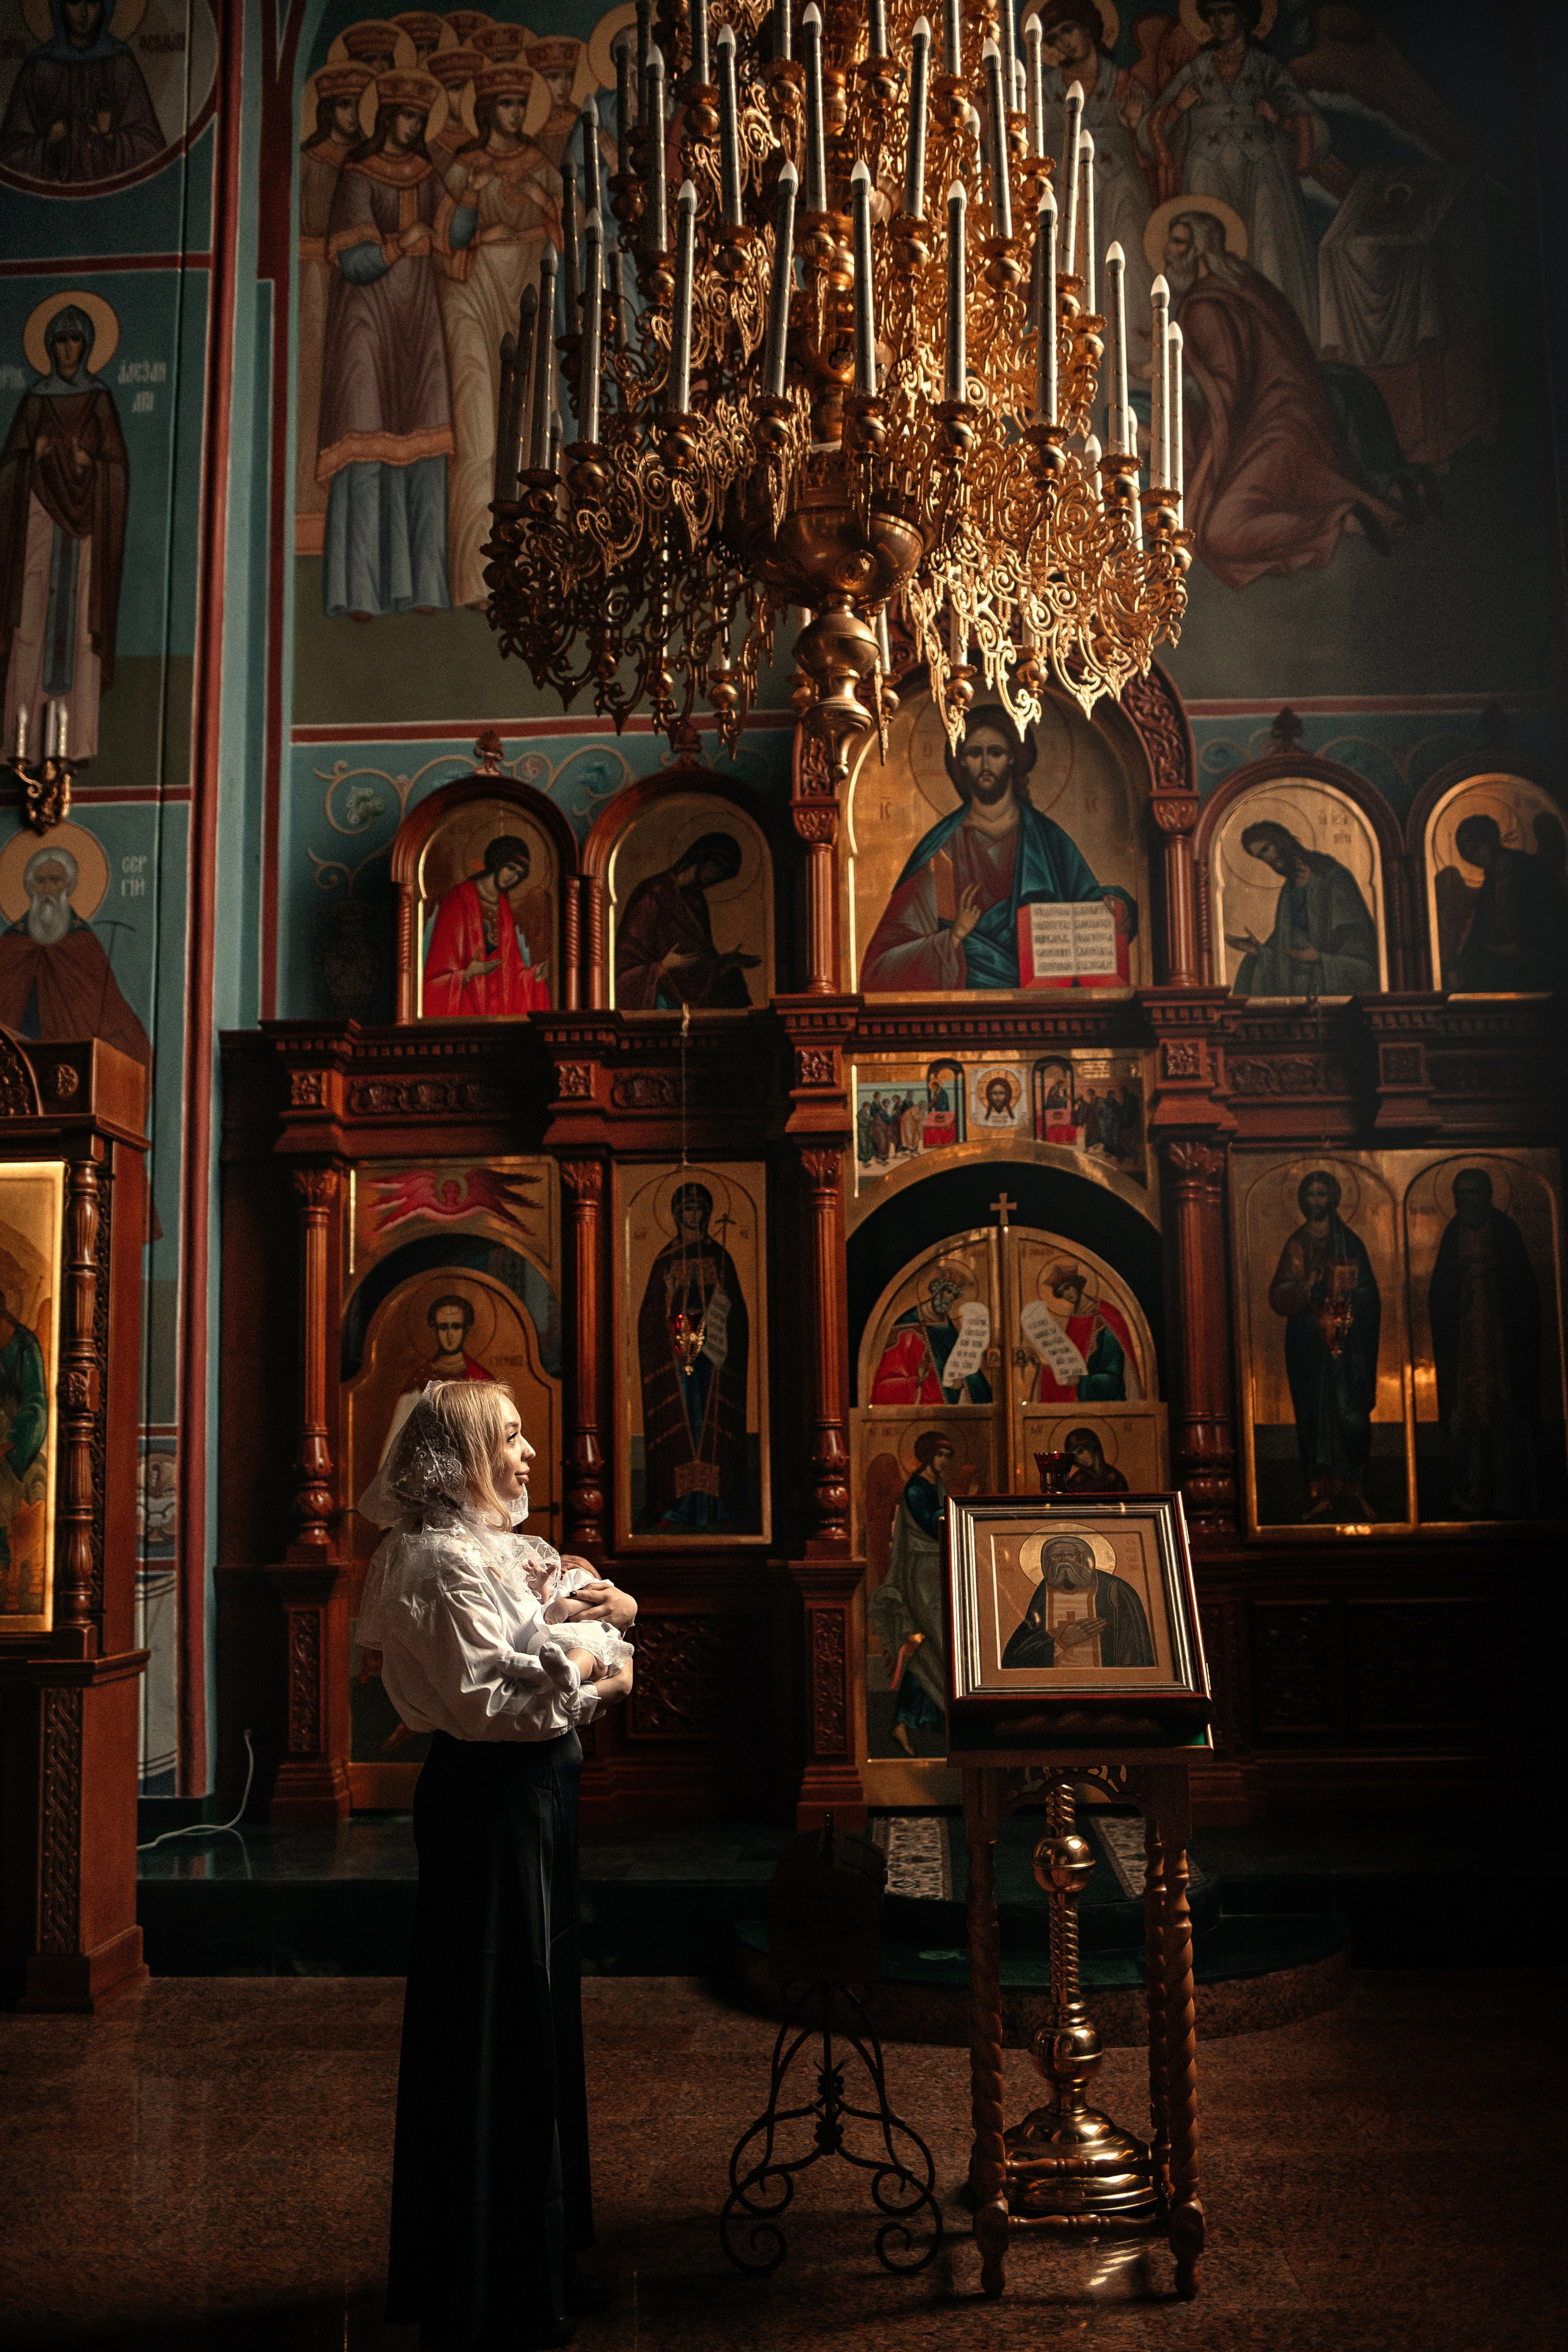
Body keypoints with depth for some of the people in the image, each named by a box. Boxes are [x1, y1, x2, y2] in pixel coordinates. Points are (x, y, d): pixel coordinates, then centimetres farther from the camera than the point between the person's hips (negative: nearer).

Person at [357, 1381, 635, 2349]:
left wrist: (615, 1606, -5)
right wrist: (596, 1690, -14)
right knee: (491, 2026, 0)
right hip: (490, 1802, -10)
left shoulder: (506, 1546, 12)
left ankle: (537, 2258, 32)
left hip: (532, 1795, 10)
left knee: (539, 2014, 18)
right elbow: (487, 1700, -24)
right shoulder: (444, 1561, -17)